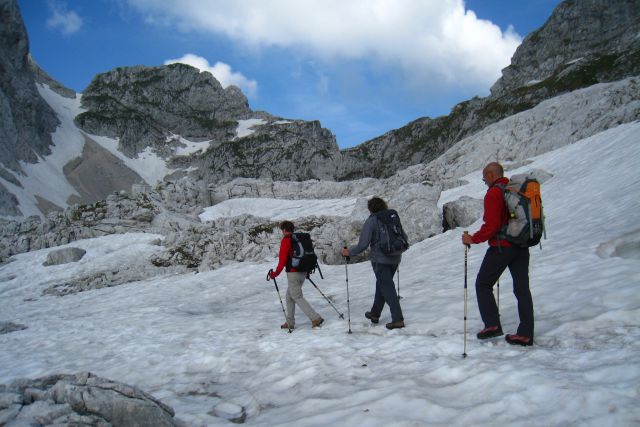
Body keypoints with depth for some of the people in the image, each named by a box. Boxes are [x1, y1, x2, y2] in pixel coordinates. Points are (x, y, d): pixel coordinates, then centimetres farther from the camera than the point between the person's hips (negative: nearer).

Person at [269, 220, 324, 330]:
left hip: (293, 273, -8)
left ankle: (315, 318, -11)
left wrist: (275, 273, -7)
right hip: (303, 272, 8)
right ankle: (290, 322, 21)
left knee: (298, 297, -3)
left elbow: (282, 259, -14)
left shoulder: (286, 240, -10)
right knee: (290, 296, 18)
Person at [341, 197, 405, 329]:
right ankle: (375, 314, 31)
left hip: (380, 259, -6)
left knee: (387, 289, -1)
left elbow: (363, 245, -14)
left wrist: (349, 252, 0)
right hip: (395, 258, 6)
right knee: (381, 285, 20)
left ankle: (398, 319, -5)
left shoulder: (370, 221, -11)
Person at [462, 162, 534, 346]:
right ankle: (525, 334, 10)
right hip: (522, 247, 8)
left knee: (483, 284, 7)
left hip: (502, 246, -7)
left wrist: (473, 239, -10)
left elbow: (491, 225, -20)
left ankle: (492, 324, 1)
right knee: (522, 288, 8)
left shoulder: (493, 193, -12)